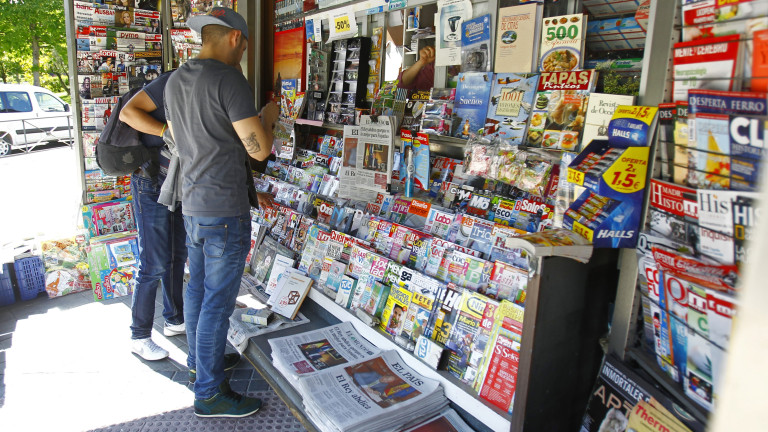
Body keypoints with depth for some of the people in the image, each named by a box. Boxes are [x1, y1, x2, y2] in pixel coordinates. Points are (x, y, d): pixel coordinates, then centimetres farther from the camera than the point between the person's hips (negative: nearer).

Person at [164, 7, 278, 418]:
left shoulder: (174, 81, 10)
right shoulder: (229, 80, -17)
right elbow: (259, 149, -20)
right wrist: (268, 117, 3)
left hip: (192, 204, 9)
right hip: (225, 211, -9)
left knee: (198, 287, 21)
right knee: (218, 300, 1)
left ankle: (199, 361, 40)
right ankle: (209, 393, 14)